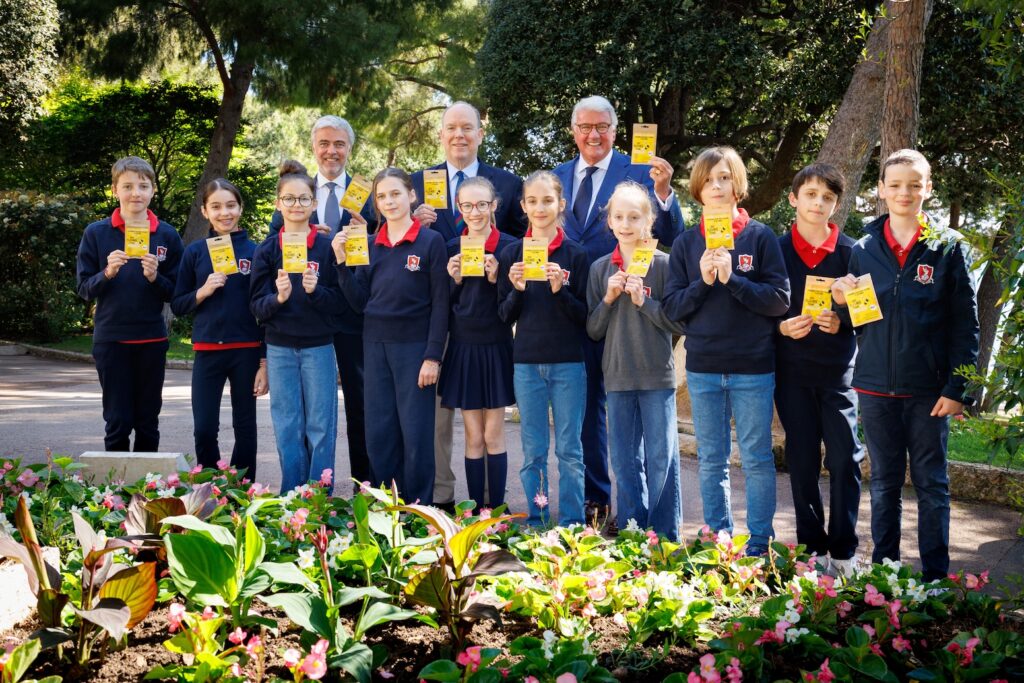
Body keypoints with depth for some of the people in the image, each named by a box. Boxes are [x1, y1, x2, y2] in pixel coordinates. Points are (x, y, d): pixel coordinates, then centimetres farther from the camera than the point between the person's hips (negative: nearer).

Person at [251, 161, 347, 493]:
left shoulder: (327, 247, -1)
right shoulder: (266, 250, 4)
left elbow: (341, 302, -1)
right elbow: (256, 306, 1)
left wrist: (315, 291, -20)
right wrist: (278, 297, -19)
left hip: (318, 347, -1)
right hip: (280, 349, 2)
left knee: (320, 427, 3)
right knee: (287, 429, 6)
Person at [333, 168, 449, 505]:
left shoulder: (431, 242, -4)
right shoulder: (370, 245, 9)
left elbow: (440, 304, -6)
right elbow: (360, 302, 8)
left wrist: (433, 357, -11)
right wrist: (342, 262, -2)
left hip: (414, 347, -4)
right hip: (376, 346, 5)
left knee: (416, 434, 0)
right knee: (378, 433, 7)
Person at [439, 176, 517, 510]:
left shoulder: (509, 246, -4)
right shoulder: (451, 248, 5)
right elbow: (445, 305, 7)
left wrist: (496, 279, -18)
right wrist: (454, 280, -10)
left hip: (496, 348, -2)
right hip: (463, 348, 2)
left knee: (493, 436, 3)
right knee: (474, 437, 6)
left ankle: (496, 508, 10)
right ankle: (474, 509, 12)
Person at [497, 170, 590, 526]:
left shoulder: (575, 255, 0)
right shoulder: (512, 254, 5)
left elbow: (585, 316, -2)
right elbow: (504, 315, 6)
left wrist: (560, 290, -18)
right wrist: (516, 290, -13)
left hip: (568, 363, -2)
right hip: (526, 363, 2)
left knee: (569, 449, 2)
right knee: (532, 451, 6)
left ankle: (571, 524, 9)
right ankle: (534, 522, 15)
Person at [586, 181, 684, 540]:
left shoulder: (664, 264, -3)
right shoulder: (600, 269, 6)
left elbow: (680, 323, -5)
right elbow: (592, 330, 8)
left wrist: (644, 301, -15)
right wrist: (609, 298, -8)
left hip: (657, 376, -3)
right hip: (617, 377, 3)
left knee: (660, 460, 1)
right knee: (624, 461, 9)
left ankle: (664, 536, 11)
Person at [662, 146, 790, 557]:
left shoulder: (761, 237, -1)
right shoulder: (686, 244, 7)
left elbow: (780, 299, -7)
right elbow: (671, 307, 3)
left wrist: (732, 279, -16)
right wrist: (703, 281, -13)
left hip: (753, 368, -3)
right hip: (703, 368, 3)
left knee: (757, 458, 4)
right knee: (710, 461, 10)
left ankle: (759, 541, 14)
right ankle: (717, 538, 21)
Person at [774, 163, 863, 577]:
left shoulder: (850, 251, 2)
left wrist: (841, 322, -16)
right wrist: (783, 327, -13)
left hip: (839, 370, -1)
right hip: (792, 371, 1)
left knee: (845, 459, -3)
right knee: (802, 461, 6)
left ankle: (843, 551, 8)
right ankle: (812, 549, 17)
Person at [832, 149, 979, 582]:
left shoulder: (948, 247, -2)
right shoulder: (864, 249, 7)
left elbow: (965, 324, -3)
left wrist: (957, 388, -9)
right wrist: (842, 300, -10)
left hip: (928, 388, -2)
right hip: (876, 387, 3)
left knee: (931, 484, 7)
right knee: (884, 483, 12)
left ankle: (935, 576, 15)